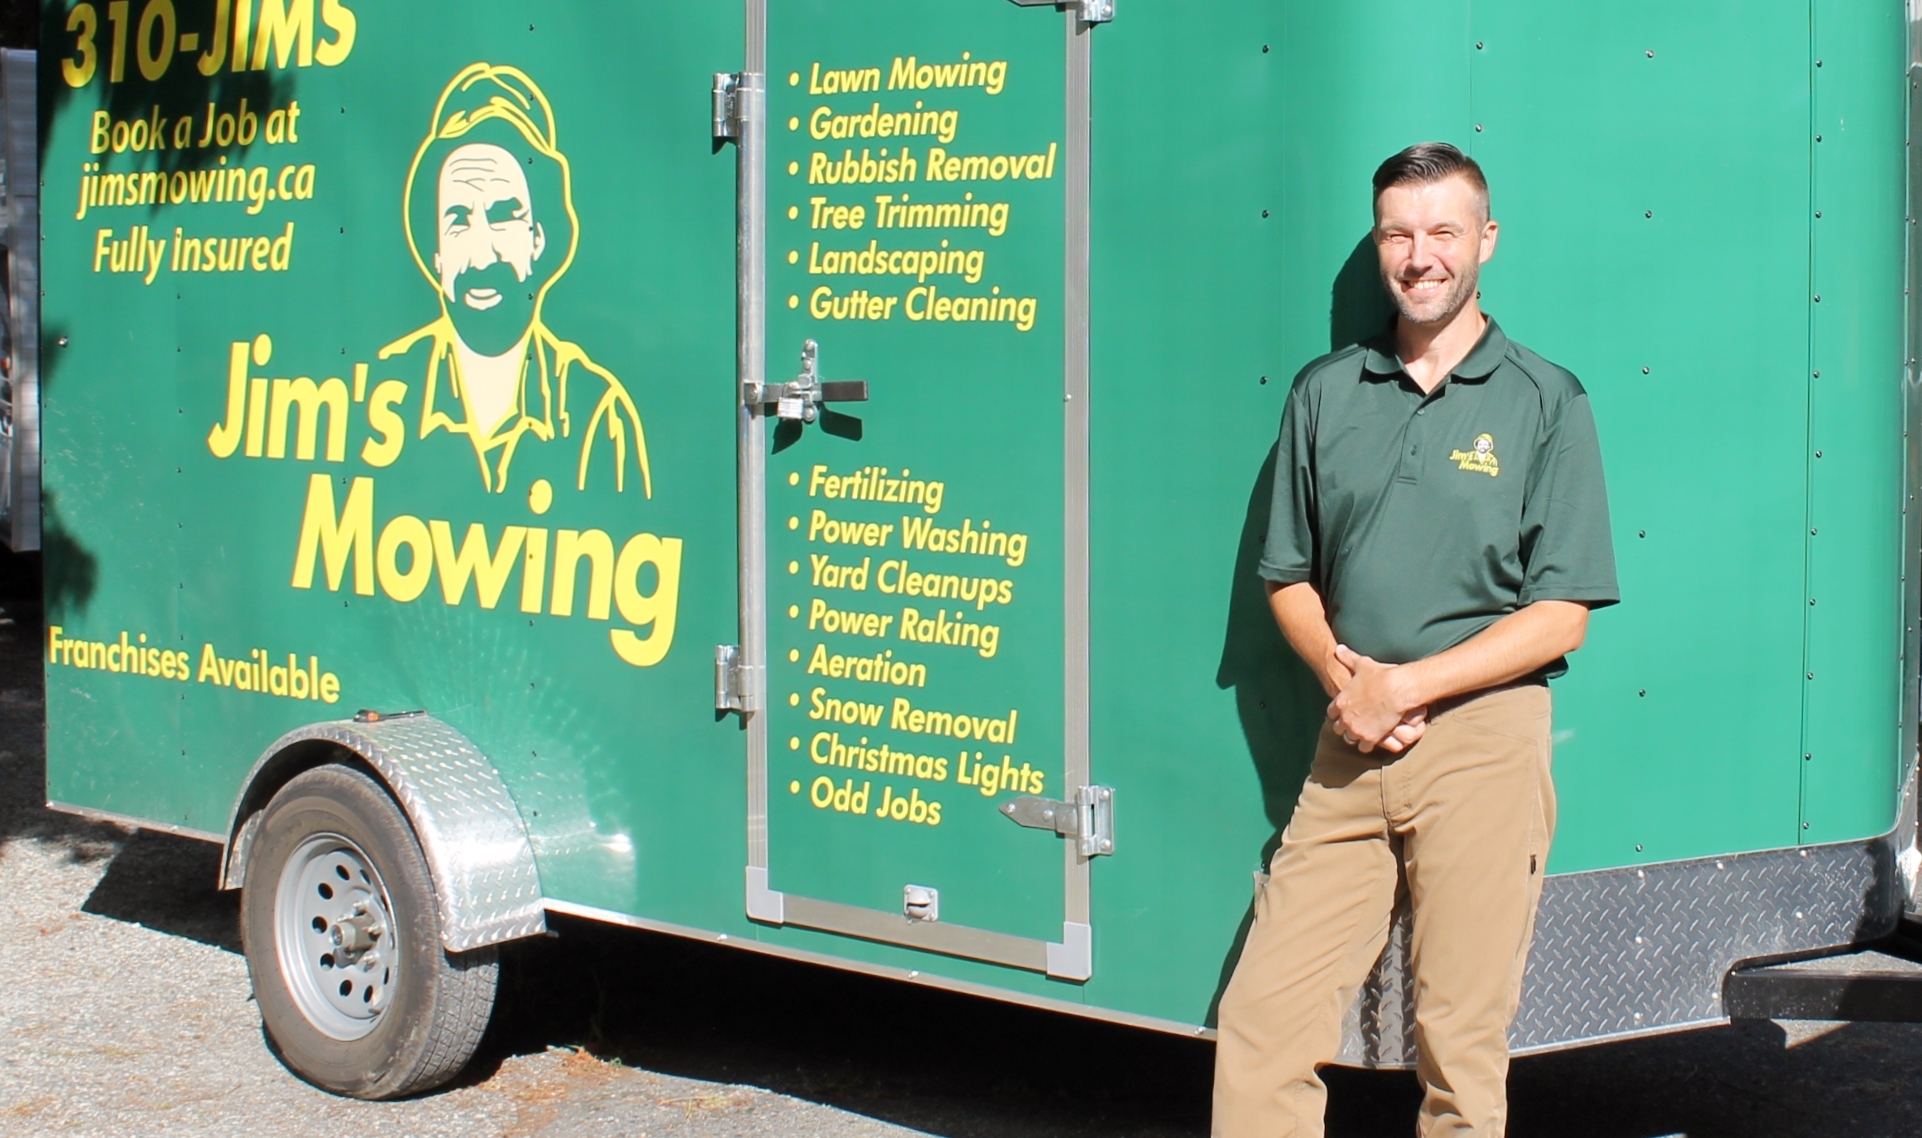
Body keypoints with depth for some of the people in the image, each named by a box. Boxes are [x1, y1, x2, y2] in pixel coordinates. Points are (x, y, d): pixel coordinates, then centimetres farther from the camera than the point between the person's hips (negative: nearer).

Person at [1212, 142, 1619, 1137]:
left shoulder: (1545, 401, 2)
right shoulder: (1326, 394, 13)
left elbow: (1560, 615, -3)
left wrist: (1404, 688, -10)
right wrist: (1341, 673, -5)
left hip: (1484, 738, -3)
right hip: (1349, 750, 3)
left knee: (1460, 1045, 0)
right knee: (1260, 1018, -4)